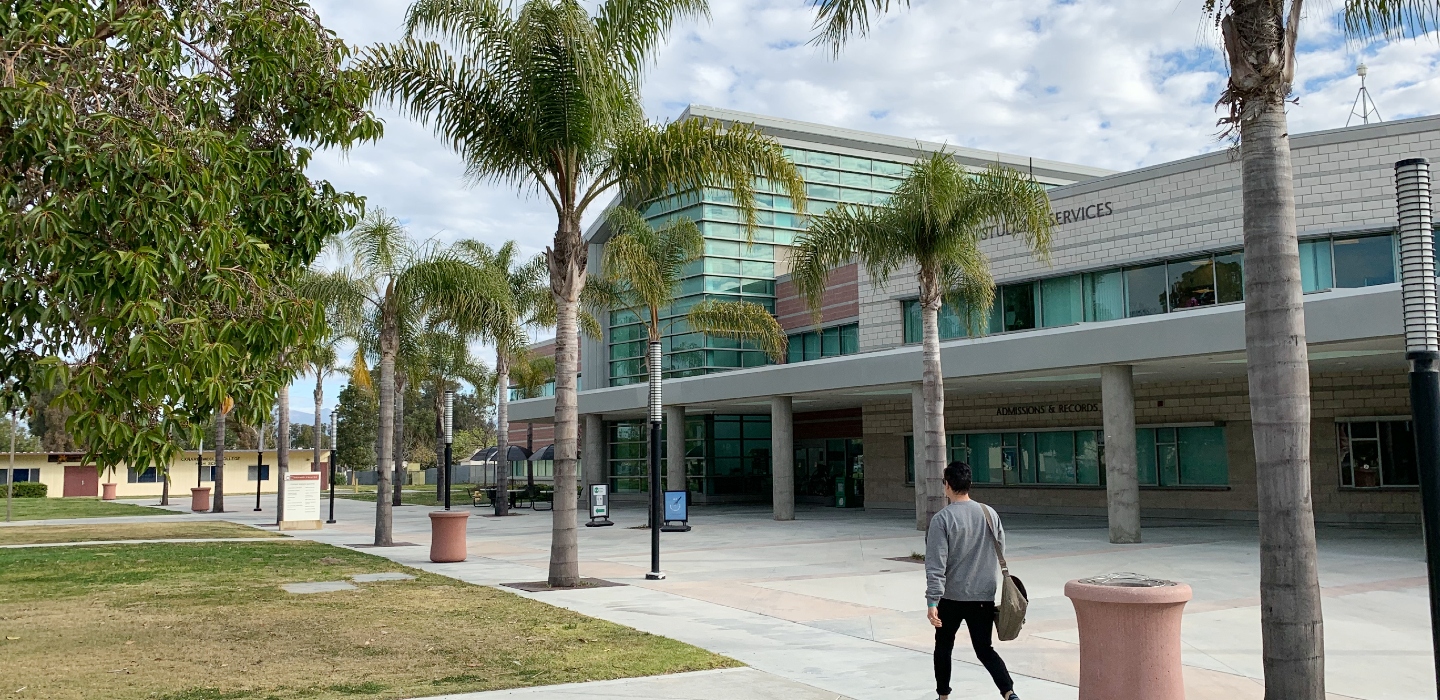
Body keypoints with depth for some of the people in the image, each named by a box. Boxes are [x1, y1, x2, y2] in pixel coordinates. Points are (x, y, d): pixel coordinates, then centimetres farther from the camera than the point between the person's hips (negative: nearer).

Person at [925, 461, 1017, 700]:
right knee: (984, 649, 8)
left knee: (943, 646, 17)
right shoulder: (990, 514, 0)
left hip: (952, 597, -3)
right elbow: (1000, 553, 10)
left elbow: (936, 565, -17)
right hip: (984, 597, 3)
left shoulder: (942, 519, -13)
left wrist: (933, 602, -16)